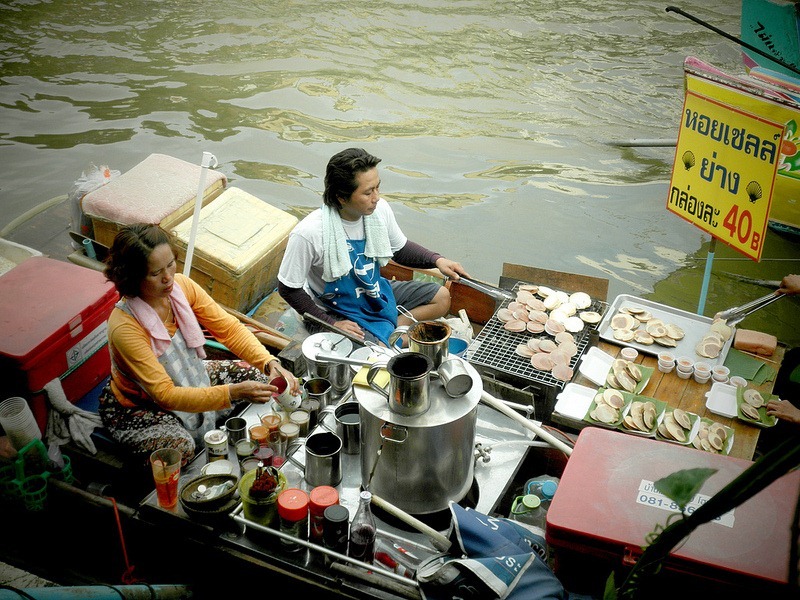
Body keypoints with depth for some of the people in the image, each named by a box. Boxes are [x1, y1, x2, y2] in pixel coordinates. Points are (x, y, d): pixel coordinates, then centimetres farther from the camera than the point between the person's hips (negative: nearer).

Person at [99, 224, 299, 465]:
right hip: (137, 405, -6)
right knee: (181, 447, -33)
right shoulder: (124, 327, -35)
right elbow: (166, 395, -37)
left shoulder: (181, 286, -18)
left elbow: (228, 328, -14)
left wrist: (270, 363, -31)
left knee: (257, 377, -2)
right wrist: (233, 392, -47)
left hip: (189, 377, 7)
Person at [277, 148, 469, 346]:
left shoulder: (379, 209, -12)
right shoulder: (309, 233, -29)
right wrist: (331, 324, -21)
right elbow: (288, 289, -17)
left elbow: (400, 249, 8)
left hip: (375, 292, 7)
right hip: (335, 311, -7)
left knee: (441, 297, 4)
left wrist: (437, 260, -8)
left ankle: (387, 332, -4)